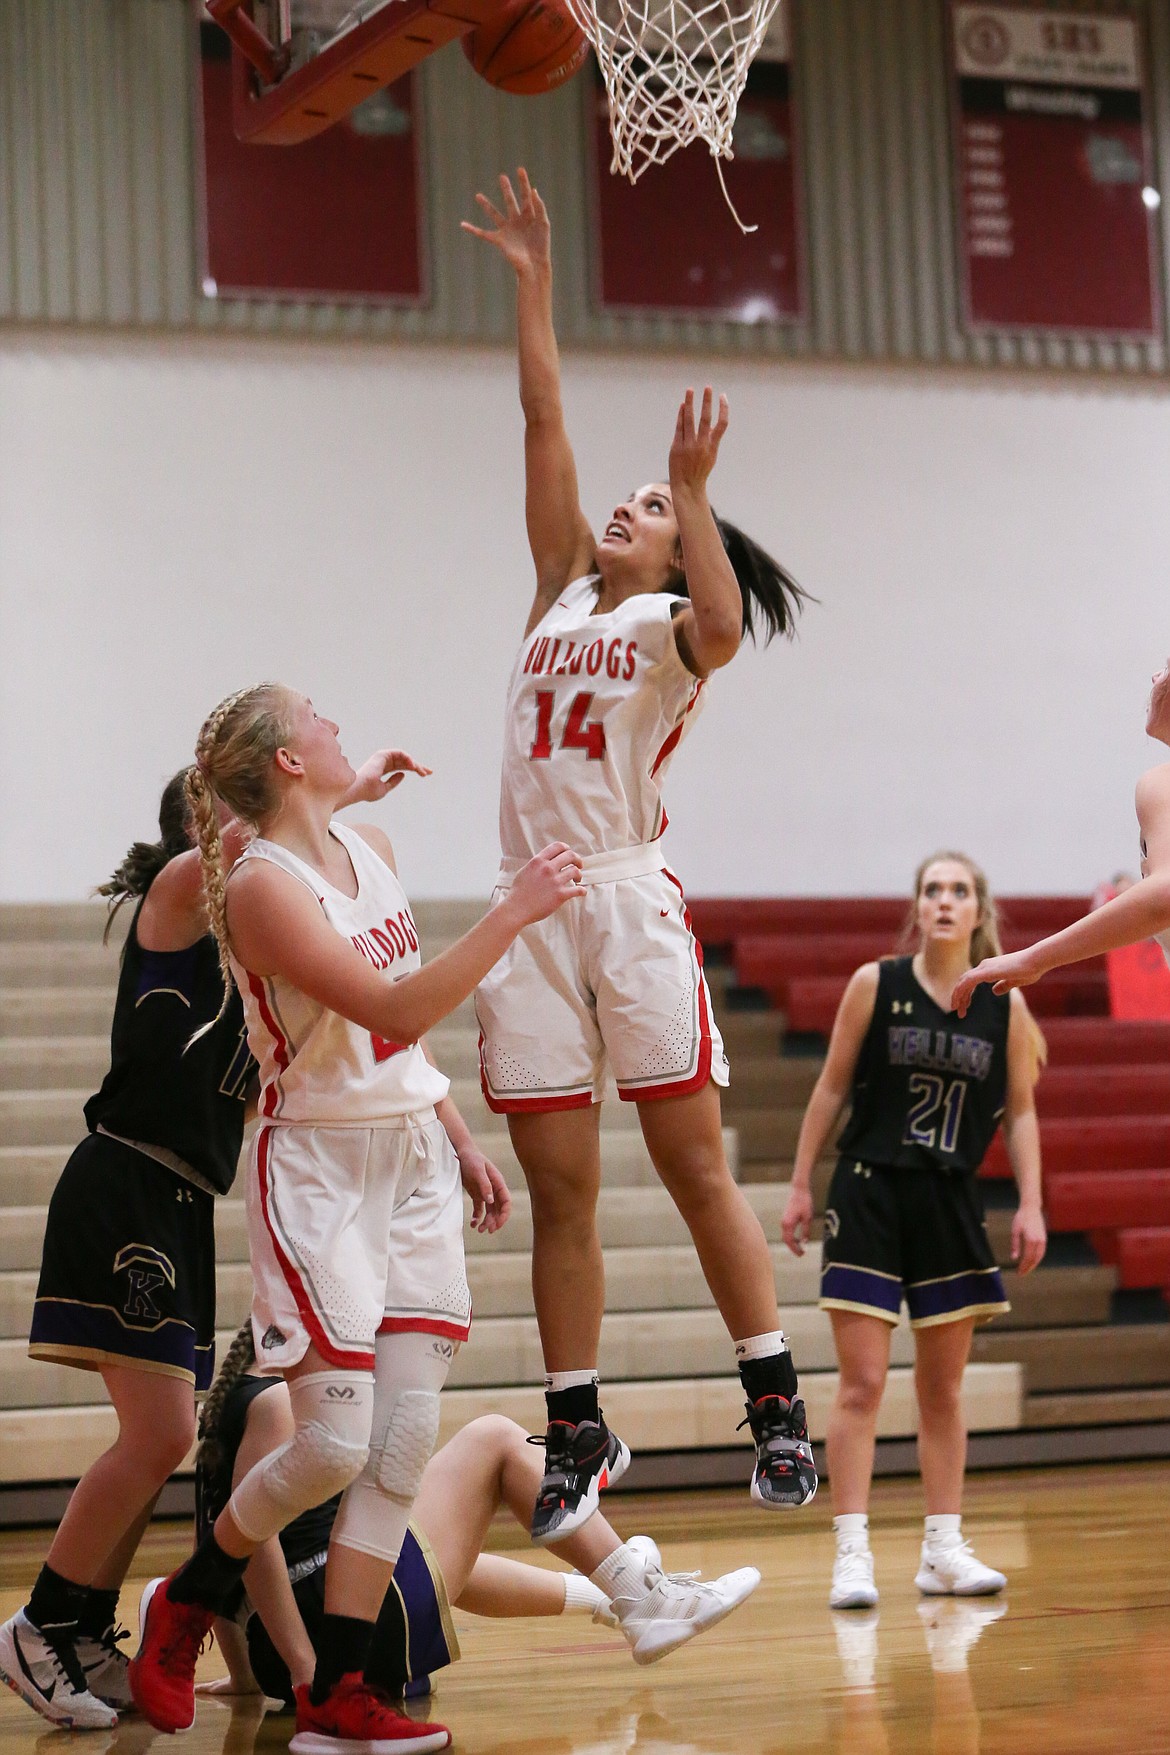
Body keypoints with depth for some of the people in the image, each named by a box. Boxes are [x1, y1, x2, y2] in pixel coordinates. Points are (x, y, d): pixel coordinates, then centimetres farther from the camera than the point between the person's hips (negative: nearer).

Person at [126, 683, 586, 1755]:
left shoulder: (371, 848, 9)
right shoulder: (259, 886, -16)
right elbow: (393, 1011, -23)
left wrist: (461, 1142, 18)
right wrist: (514, 912, -22)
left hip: (413, 1156, 7)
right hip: (318, 1170, -7)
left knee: (405, 1440, 0)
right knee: (335, 1442, -10)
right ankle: (184, 1605, 16)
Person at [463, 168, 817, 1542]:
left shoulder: (677, 626, 4)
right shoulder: (562, 594, 19)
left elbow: (723, 625, -22)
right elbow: (543, 423, 16)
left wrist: (695, 487, -20)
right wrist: (532, 283, 16)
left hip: (630, 901, -5)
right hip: (531, 911, 5)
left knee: (695, 1167, -5)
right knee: (557, 1191, 5)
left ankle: (774, 1402, -1)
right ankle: (578, 1431, 10)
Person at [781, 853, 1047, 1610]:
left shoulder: (1005, 1005, 1)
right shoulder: (876, 984, -4)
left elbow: (1020, 1110, 6)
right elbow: (833, 1088, 2)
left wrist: (1030, 1205, -2)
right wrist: (802, 1186, 1)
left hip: (951, 1205, 3)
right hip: (869, 1195, -3)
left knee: (944, 1388, 10)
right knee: (862, 1382, -7)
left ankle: (944, 1549, 17)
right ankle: (853, 1554, -5)